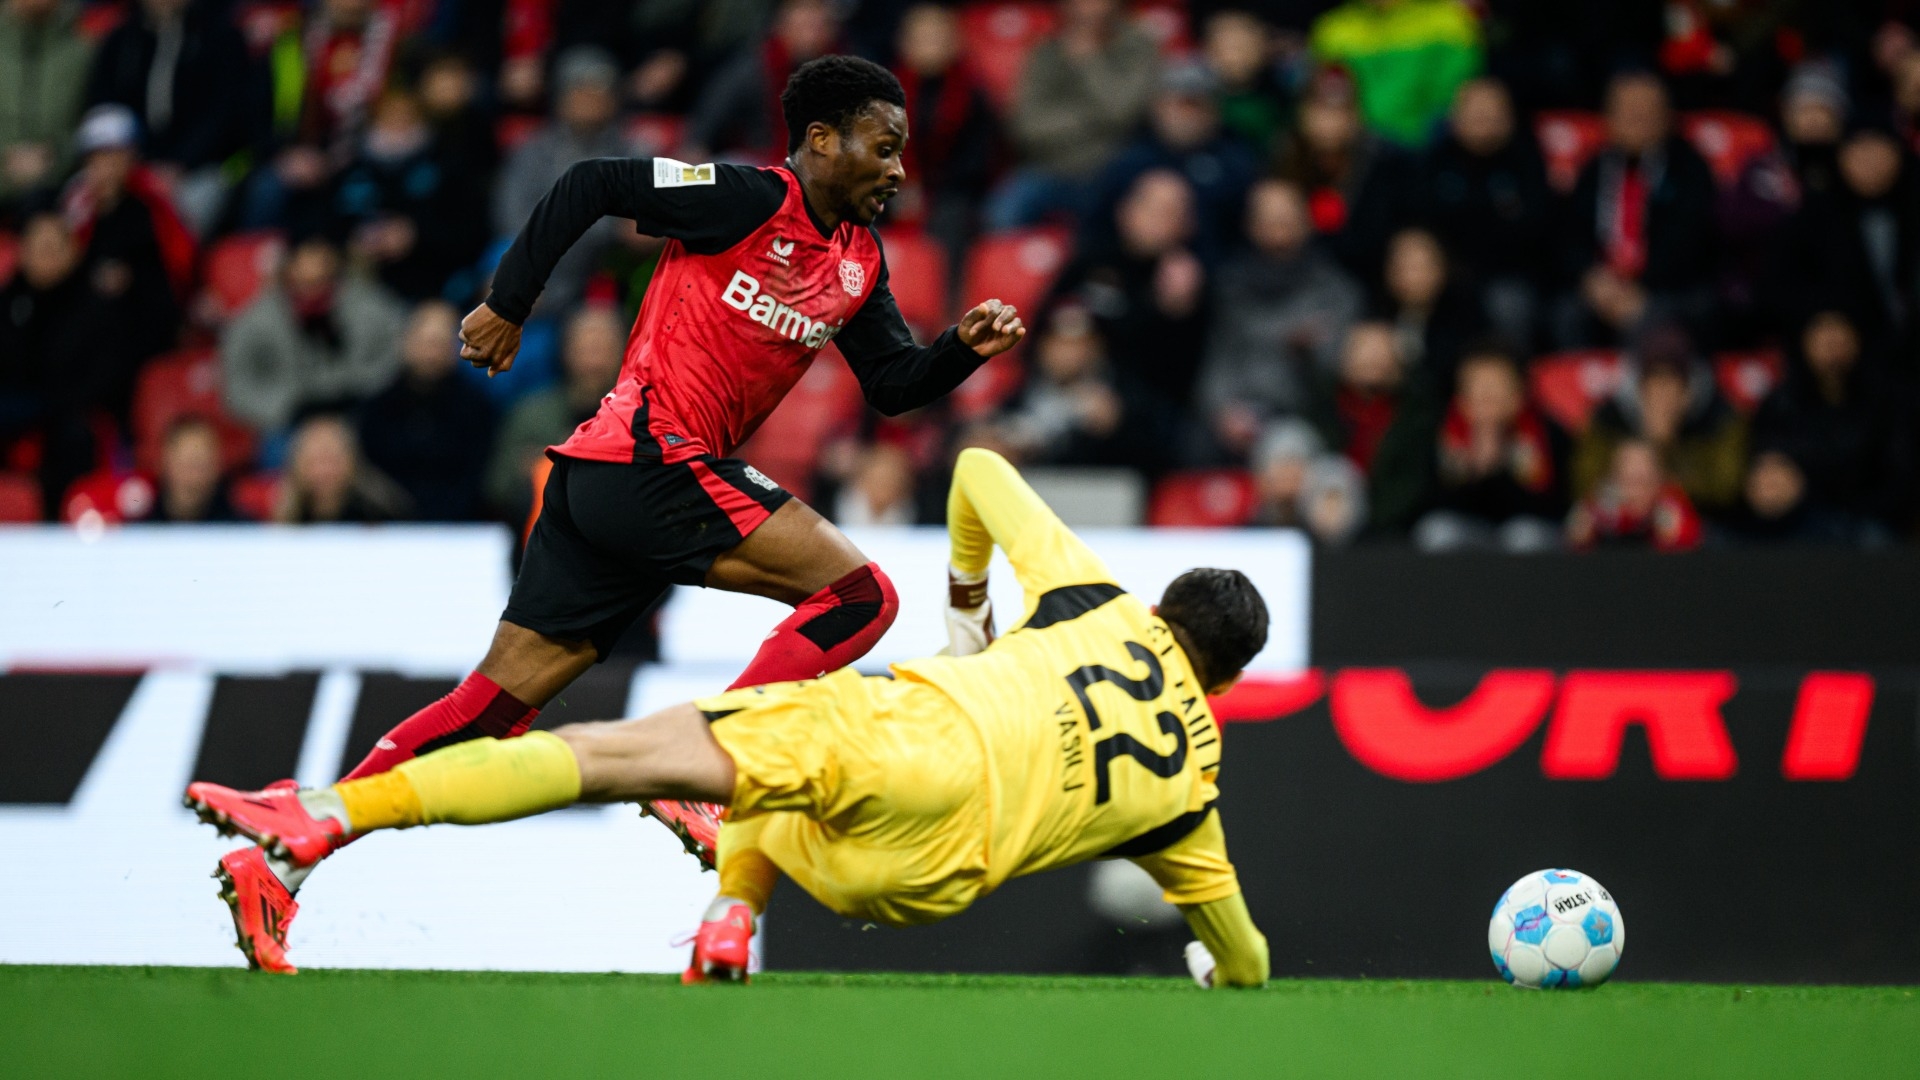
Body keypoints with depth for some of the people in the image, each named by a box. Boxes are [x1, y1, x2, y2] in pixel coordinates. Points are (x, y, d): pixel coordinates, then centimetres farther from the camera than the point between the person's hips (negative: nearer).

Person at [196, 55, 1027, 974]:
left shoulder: (858, 262, 17)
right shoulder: (751, 200, -8)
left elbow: (894, 386, 21)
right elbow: (591, 184, -6)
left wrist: (964, 347, 2)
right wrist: (508, 303, -5)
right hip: (653, 459, -9)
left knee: (496, 702, 4)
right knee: (860, 594, -13)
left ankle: (277, 862, 1)